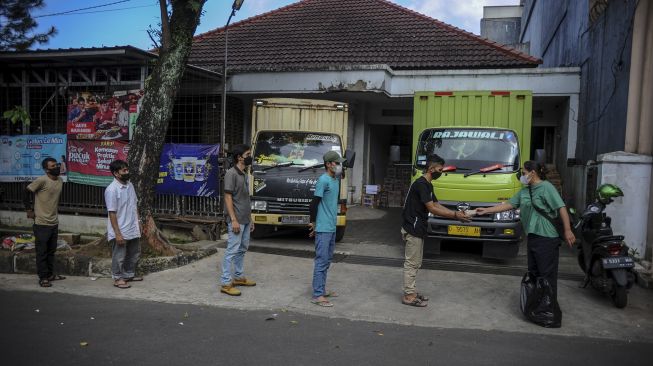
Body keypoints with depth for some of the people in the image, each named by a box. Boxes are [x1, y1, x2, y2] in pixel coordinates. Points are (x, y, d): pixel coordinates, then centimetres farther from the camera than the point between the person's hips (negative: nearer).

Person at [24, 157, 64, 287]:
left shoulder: (60, 181, 6)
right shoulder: (42, 180, -16)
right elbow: (27, 192, -10)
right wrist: (29, 210, -6)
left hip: (54, 222, 7)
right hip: (42, 223, -7)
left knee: (51, 251, 16)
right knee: (42, 252, 2)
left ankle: (50, 274, 28)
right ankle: (43, 278, 9)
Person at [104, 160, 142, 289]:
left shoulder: (130, 185, 5)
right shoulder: (112, 189, -19)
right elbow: (112, 213, -20)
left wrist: (137, 223, 15)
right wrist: (117, 233, -20)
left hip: (133, 229, 8)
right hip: (120, 231, -8)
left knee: (134, 254, 18)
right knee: (119, 256, 6)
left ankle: (129, 274, 35)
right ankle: (118, 279, 21)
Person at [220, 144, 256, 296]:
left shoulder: (244, 175, 14)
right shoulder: (231, 173, -12)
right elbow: (228, 197, -15)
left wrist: (250, 218, 18)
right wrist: (233, 220, -20)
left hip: (245, 220, 9)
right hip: (236, 220, -9)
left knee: (242, 249, 16)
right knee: (232, 251, -6)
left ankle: (238, 277, 28)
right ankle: (226, 283, -1)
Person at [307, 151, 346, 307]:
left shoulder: (335, 180, 13)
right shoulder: (323, 180, -15)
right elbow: (314, 203, -15)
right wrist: (313, 222, -7)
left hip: (332, 227, 9)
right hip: (323, 228, -9)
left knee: (327, 260, 15)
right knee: (321, 260, -7)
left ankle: (322, 289, 26)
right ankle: (317, 295, -2)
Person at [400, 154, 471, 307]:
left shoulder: (427, 185, 14)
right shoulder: (421, 184, -18)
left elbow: (437, 205, 13)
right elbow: (432, 209, -21)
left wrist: (456, 213, 1)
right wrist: (455, 216, -18)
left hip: (418, 229, 10)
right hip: (413, 229, -10)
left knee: (415, 263, 14)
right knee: (411, 263, -4)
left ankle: (411, 291, 22)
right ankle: (408, 296, 3)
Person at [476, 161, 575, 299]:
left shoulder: (546, 187, -8)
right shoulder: (525, 191, 16)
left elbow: (561, 208, -13)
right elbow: (508, 205, 17)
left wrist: (567, 230, -18)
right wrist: (486, 210, 13)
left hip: (546, 237, -8)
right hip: (533, 237, 9)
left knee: (547, 275, -5)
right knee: (533, 273, 14)